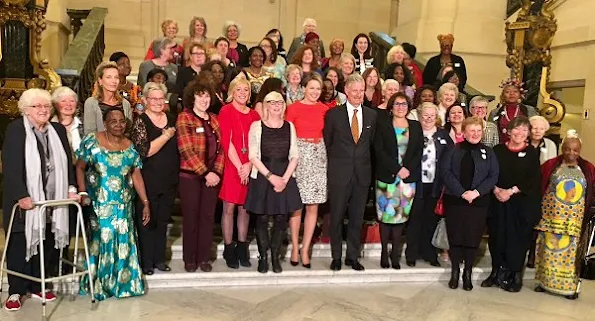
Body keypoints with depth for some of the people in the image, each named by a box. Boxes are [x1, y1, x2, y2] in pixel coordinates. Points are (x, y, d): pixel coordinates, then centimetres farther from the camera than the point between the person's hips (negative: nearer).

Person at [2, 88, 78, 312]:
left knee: (47, 246, 10)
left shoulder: (58, 130, 11)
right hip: (24, 200, -5)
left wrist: (71, 188, 1)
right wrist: (21, 196, -20)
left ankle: (38, 286, 23)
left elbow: (67, 162, 11)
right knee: (19, 246, 4)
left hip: (52, 200, 5)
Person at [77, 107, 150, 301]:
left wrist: (145, 202, 1)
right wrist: (83, 193, -13)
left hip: (123, 205, 3)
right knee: (100, 241, 3)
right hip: (98, 205, -2)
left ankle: (122, 282, 20)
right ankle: (98, 284, 19)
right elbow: (80, 168, -2)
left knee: (123, 243, 5)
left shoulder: (130, 147, 4)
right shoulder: (92, 141, -4)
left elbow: (136, 176, 4)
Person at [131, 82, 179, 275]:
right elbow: (145, 151, -19)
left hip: (169, 180, 5)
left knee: (163, 221, 13)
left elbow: (179, 147, 20)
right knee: (147, 221, 4)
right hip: (148, 181, -5)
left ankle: (159, 259, 24)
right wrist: (166, 136, -15)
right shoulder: (140, 121, -7)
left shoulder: (172, 120, 9)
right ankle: (146, 262, 15)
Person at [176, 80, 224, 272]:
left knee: (208, 217, 8)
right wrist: (206, 173, -16)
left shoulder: (214, 119, 11)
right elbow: (187, 151, -13)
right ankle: (190, 259, 17)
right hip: (190, 176, -4)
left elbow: (221, 148, 7)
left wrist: (216, 172, -6)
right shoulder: (184, 118, -5)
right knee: (191, 218, 4)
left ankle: (204, 258, 19)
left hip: (212, 176, 4)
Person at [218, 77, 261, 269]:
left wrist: (249, 165, -10)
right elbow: (227, 142, -9)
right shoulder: (226, 111, -1)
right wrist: (239, 167, -14)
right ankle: (229, 250, 11)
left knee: (245, 208, 8)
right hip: (231, 166, -4)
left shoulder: (254, 115, 11)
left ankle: (242, 249, 18)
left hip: (250, 168, 4)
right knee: (229, 208, 0)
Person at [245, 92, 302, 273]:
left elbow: (294, 156, 5)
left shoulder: (289, 127, 8)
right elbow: (253, 156, -5)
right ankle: (263, 257, 14)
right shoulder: (257, 126, 1)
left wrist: (285, 178, -7)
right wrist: (271, 176, -12)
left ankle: (275, 256, 15)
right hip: (262, 178, -2)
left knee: (281, 218, 2)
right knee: (262, 218, 2)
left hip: (285, 179, 2)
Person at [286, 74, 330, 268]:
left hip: (319, 156, 3)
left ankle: (305, 249, 13)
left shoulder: (324, 109, 8)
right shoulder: (294, 108, -1)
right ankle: (295, 247, 15)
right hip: (299, 155, -3)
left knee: (313, 207, 4)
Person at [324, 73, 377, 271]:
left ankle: (352, 256, 22)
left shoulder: (372, 115, 7)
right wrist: (337, 160, 6)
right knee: (336, 216, 5)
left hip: (362, 173, 3)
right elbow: (327, 142, 5)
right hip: (340, 173, -2)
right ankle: (336, 257, 18)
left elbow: (372, 142, 14)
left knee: (357, 217, 9)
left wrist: (364, 161, 9)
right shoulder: (334, 114, -1)